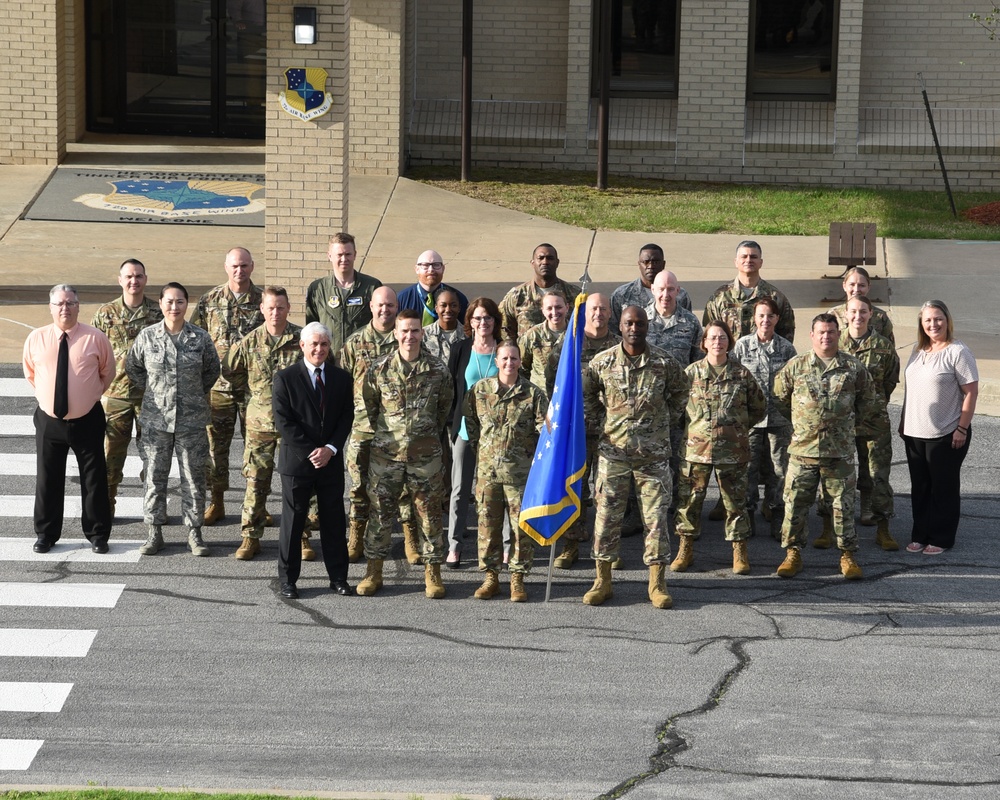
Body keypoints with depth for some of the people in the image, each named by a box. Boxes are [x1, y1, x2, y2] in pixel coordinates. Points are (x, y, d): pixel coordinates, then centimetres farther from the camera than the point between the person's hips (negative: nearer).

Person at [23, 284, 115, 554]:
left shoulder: (95, 339, -8)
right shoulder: (36, 339, -4)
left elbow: (108, 373, 7)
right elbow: (30, 373, 13)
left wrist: (91, 395, 6)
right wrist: (45, 395, 8)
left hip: (87, 420, -1)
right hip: (49, 420, 1)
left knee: (94, 479, 7)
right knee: (47, 480, 9)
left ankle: (97, 534, 18)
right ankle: (46, 534, 21)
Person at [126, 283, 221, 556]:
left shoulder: (200, 338, -3)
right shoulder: (147, 336, -2)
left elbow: (212, 370, 12)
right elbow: (132, 366, 12)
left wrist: (196, 393, 10)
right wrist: (151, 390, 9)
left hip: (192, 419, 0)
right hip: (156, 418, 0)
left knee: (193, 477, 4)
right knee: (155, 475, 5)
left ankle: (194, 532, 14)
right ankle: (154, 531, 15)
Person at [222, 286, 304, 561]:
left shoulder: (302, 338, -4)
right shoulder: (251, 342, 0)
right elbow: (229, 370, 14)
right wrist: (253, 389, 12)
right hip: (259, 422, 1)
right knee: (255, 480, 3)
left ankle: (301, 537, 11)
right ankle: (250, 536, 10)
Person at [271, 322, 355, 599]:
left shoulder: (341, 378, 7)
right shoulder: (285, 378, -3)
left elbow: (347, 418, 5)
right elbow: (283, 421, -8)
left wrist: (330, 449, -10)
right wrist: (310, 452, -14)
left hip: (331, 461, 3)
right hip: (296, 460, -3)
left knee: (334, 521, 7)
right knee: (292, 521, 3)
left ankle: (338, 577, 16)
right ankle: (287, 579, 11)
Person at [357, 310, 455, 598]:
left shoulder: (437, 370, -1)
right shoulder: (380, 369, -2)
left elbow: (445, 406, 12)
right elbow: (369, 404, 11)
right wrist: (384, 433, 12)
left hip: (425, 454, 0)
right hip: (386, 453, 0)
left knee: (429, 513, 4)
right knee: (380, 512, 5)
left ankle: (432, 573, 13)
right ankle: (373, 572, 14)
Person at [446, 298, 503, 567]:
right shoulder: (461, 350, 3)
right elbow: (451, 388, 5)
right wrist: (451, 424, 0)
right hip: (465, 428, 1)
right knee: (460, 489, 5)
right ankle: (454, 546, 11)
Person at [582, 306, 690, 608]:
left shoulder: (665, 364, -2)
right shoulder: (602, 362, -1)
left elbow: (679, 393, 16)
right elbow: (586, 395, 16)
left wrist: (668, 421, 9)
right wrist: (605, 417, 7)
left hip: (654, 454, 0)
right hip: (613, 450, 1)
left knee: (656, 517, 0)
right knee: (606, 515, 3)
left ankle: (657, 583, 7)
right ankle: (603, 580, 13)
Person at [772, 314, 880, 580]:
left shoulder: (854, 368, 3)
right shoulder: (795, 366, 4)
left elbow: (869, 401, 16)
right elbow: (779, 398, 14)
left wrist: (857, 426, 15)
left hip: (840, 451, 0)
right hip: (802, 448, 1)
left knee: (843, 503, 3)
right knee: (795, 502, 1)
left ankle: (847, 555, 12)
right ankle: (793, 553, 12)